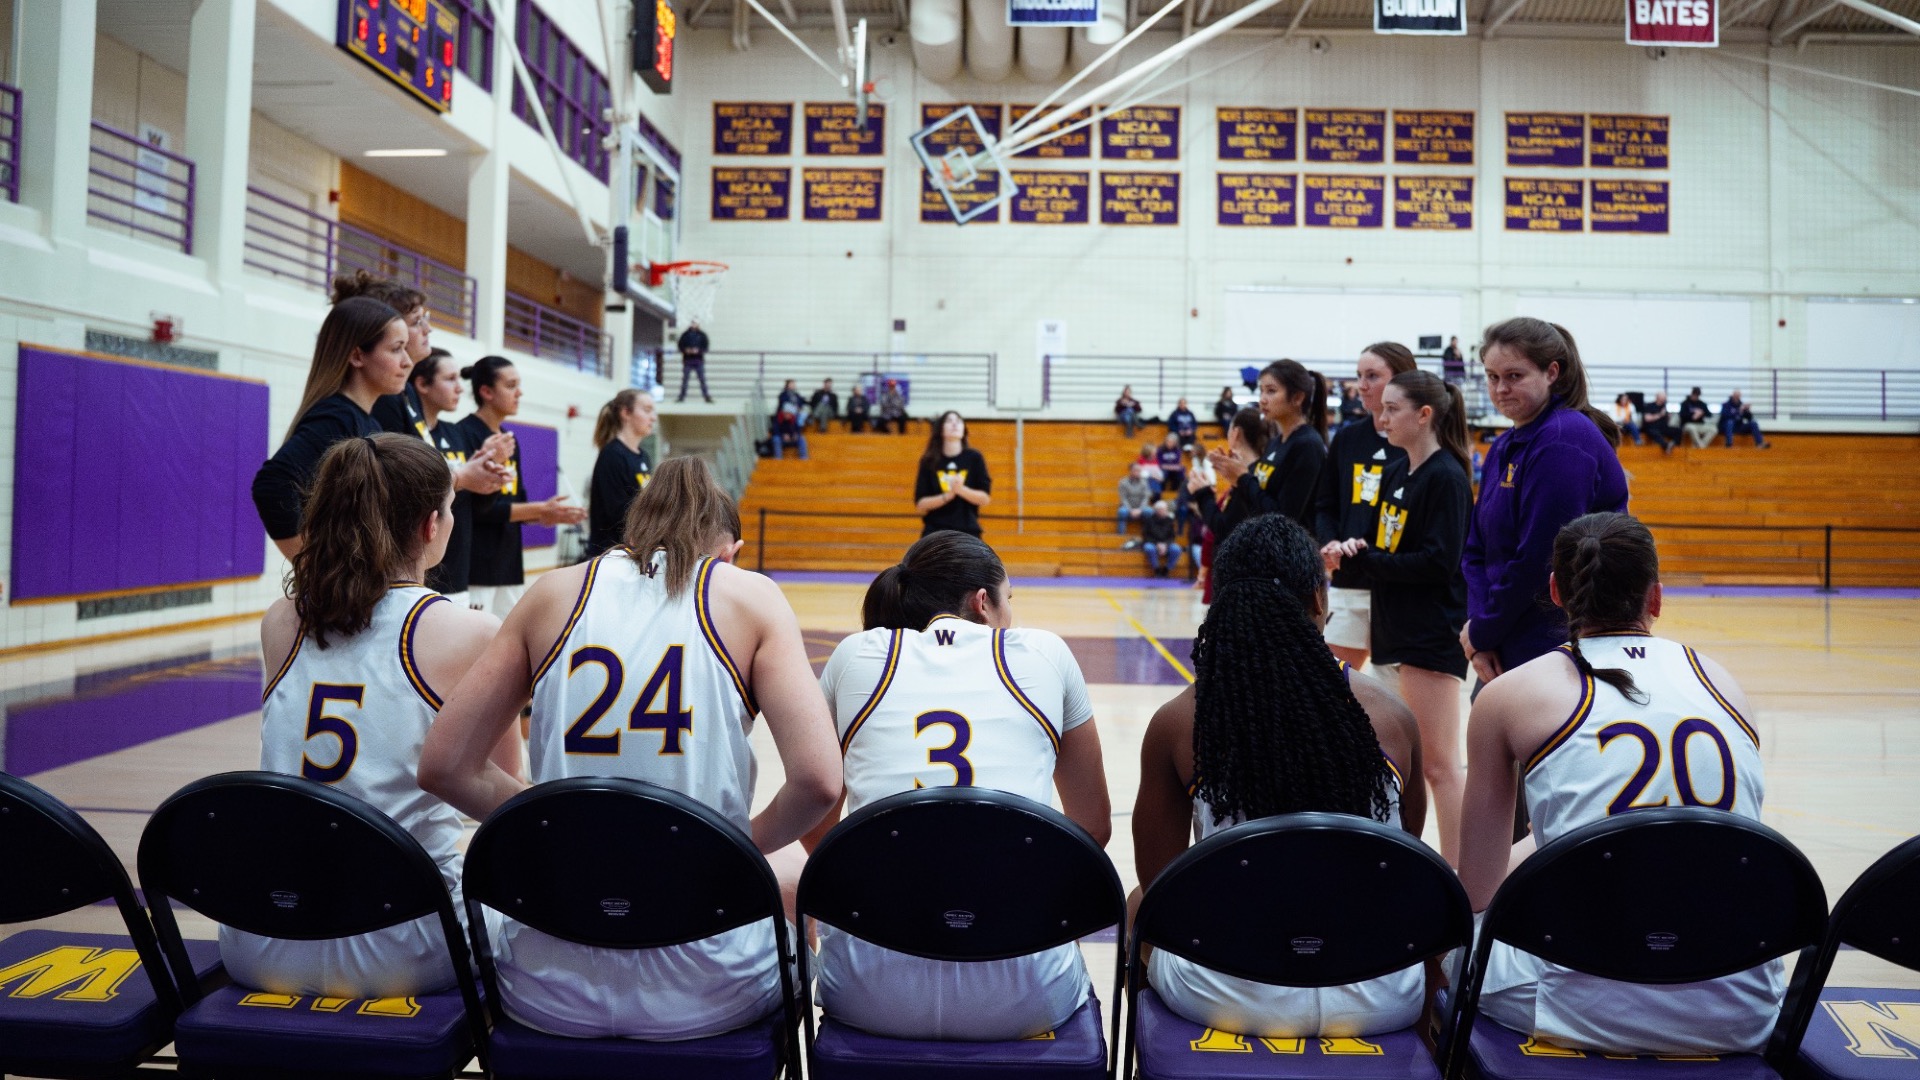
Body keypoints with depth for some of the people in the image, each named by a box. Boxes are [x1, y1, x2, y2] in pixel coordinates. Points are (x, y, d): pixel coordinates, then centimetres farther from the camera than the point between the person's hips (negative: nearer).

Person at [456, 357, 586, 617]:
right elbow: (478, 507, -17)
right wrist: (540, 510, -15)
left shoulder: (510, 441, 15)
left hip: (508, 564, 8)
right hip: (476, 566, -8)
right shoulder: (466, 434, -10)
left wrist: (547, 515, -1)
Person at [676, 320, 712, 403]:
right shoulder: (685, 335, 6)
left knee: (702, 379, -4)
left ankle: (707, 397, -3)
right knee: (684, 379, 2)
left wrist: (698, 350, -14)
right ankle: (681, 397, 8)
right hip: (687, 360, 1)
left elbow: (705, 346, 3)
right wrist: (686, 350, -11)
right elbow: (680, 345, 8)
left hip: (699, 360, -1)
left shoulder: (702, 335, 6)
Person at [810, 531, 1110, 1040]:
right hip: (1021, 996, 0)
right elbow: (1093, 826, 16)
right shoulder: (1044, 654, 7)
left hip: (871, 991, 1)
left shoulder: (857, 654, 8)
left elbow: (814, 822, 20)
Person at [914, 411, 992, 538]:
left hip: (967, 534, 0)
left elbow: (985, 498, -1)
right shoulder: (929, 461, 2)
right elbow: (920, 505, -1)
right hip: (935, 535, 0)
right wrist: (947, 495, -17)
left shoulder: (973, 458, 2)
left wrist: (961, 489, -18)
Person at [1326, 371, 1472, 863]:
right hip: (1393, 629, 9)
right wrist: (1353, 553, -7)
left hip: (1434, 638, -9)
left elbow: (1438, 563, -20)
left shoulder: (1447, 477, -13)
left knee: (1438, 764, -3)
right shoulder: (1395, 473, 12)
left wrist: (1365, 558, -14)